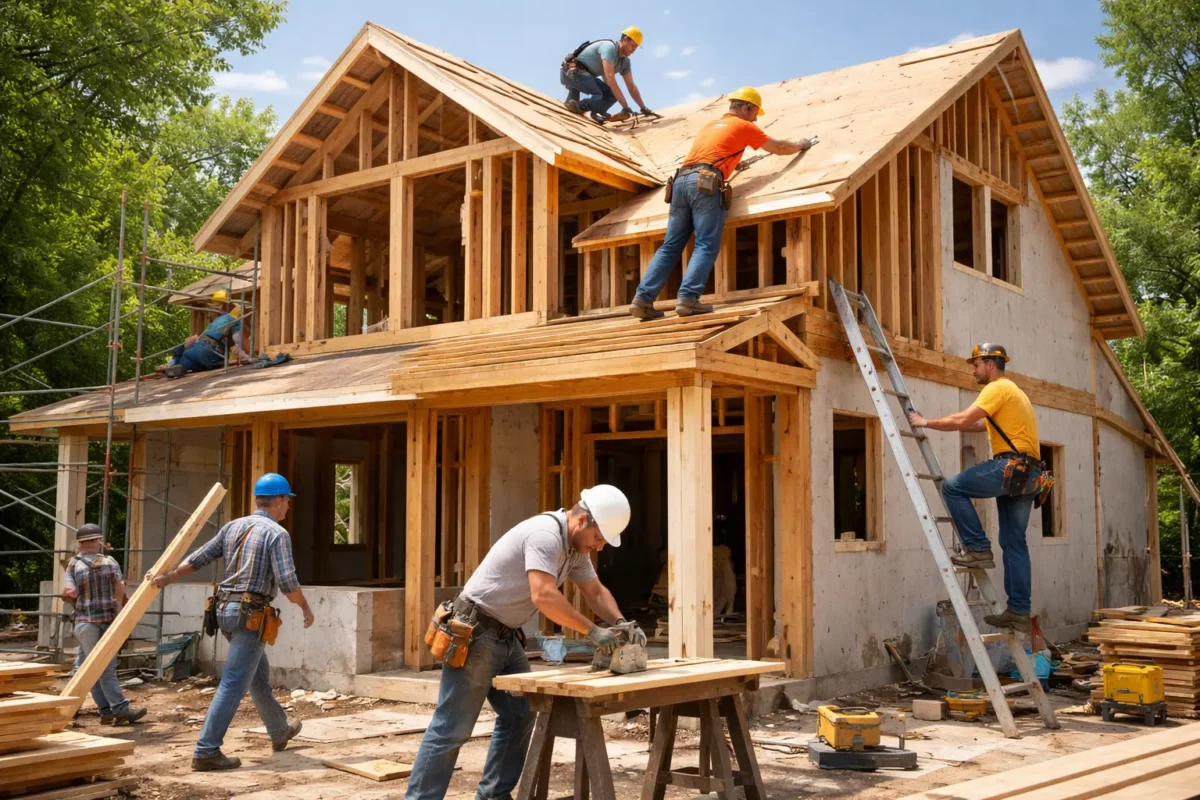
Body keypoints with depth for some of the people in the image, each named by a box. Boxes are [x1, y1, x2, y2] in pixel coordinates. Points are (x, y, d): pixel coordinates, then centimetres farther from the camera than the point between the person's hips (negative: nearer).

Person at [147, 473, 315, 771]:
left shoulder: (233, 527, 10)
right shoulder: (277, 533, -10)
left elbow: (199, 558, 12)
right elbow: (287, 582, -17)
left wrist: (166, 579, 24)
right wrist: (306, 609, -1)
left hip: (226, 609, 8)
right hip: (251, 614, -8)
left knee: (260, 675, 23)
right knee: (233, 684, -7)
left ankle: (280, 730, 39)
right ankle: (206, 752, -9)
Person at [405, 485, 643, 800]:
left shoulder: (575, 546, 8)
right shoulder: (546, 534, -24)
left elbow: (595, 592, 15)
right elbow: (544, 596, -34)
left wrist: (621, 623, -3)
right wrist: (592, 631, -27)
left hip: (506, 636, 10)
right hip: (475, 633, -10)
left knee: (520, 715, 9)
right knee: (452, 728, -7)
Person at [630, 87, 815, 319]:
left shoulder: (710, 125, 32)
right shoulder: (743, 126, 14)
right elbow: (779, 148, 25)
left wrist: (735, 163, 58)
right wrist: (800, 145, 43)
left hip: (681, 180, 7)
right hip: (706, 184, -7)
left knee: (670, 246, 4)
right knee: (706, 246, -9)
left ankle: (643, 298, -6)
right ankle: (688, 298, -23)